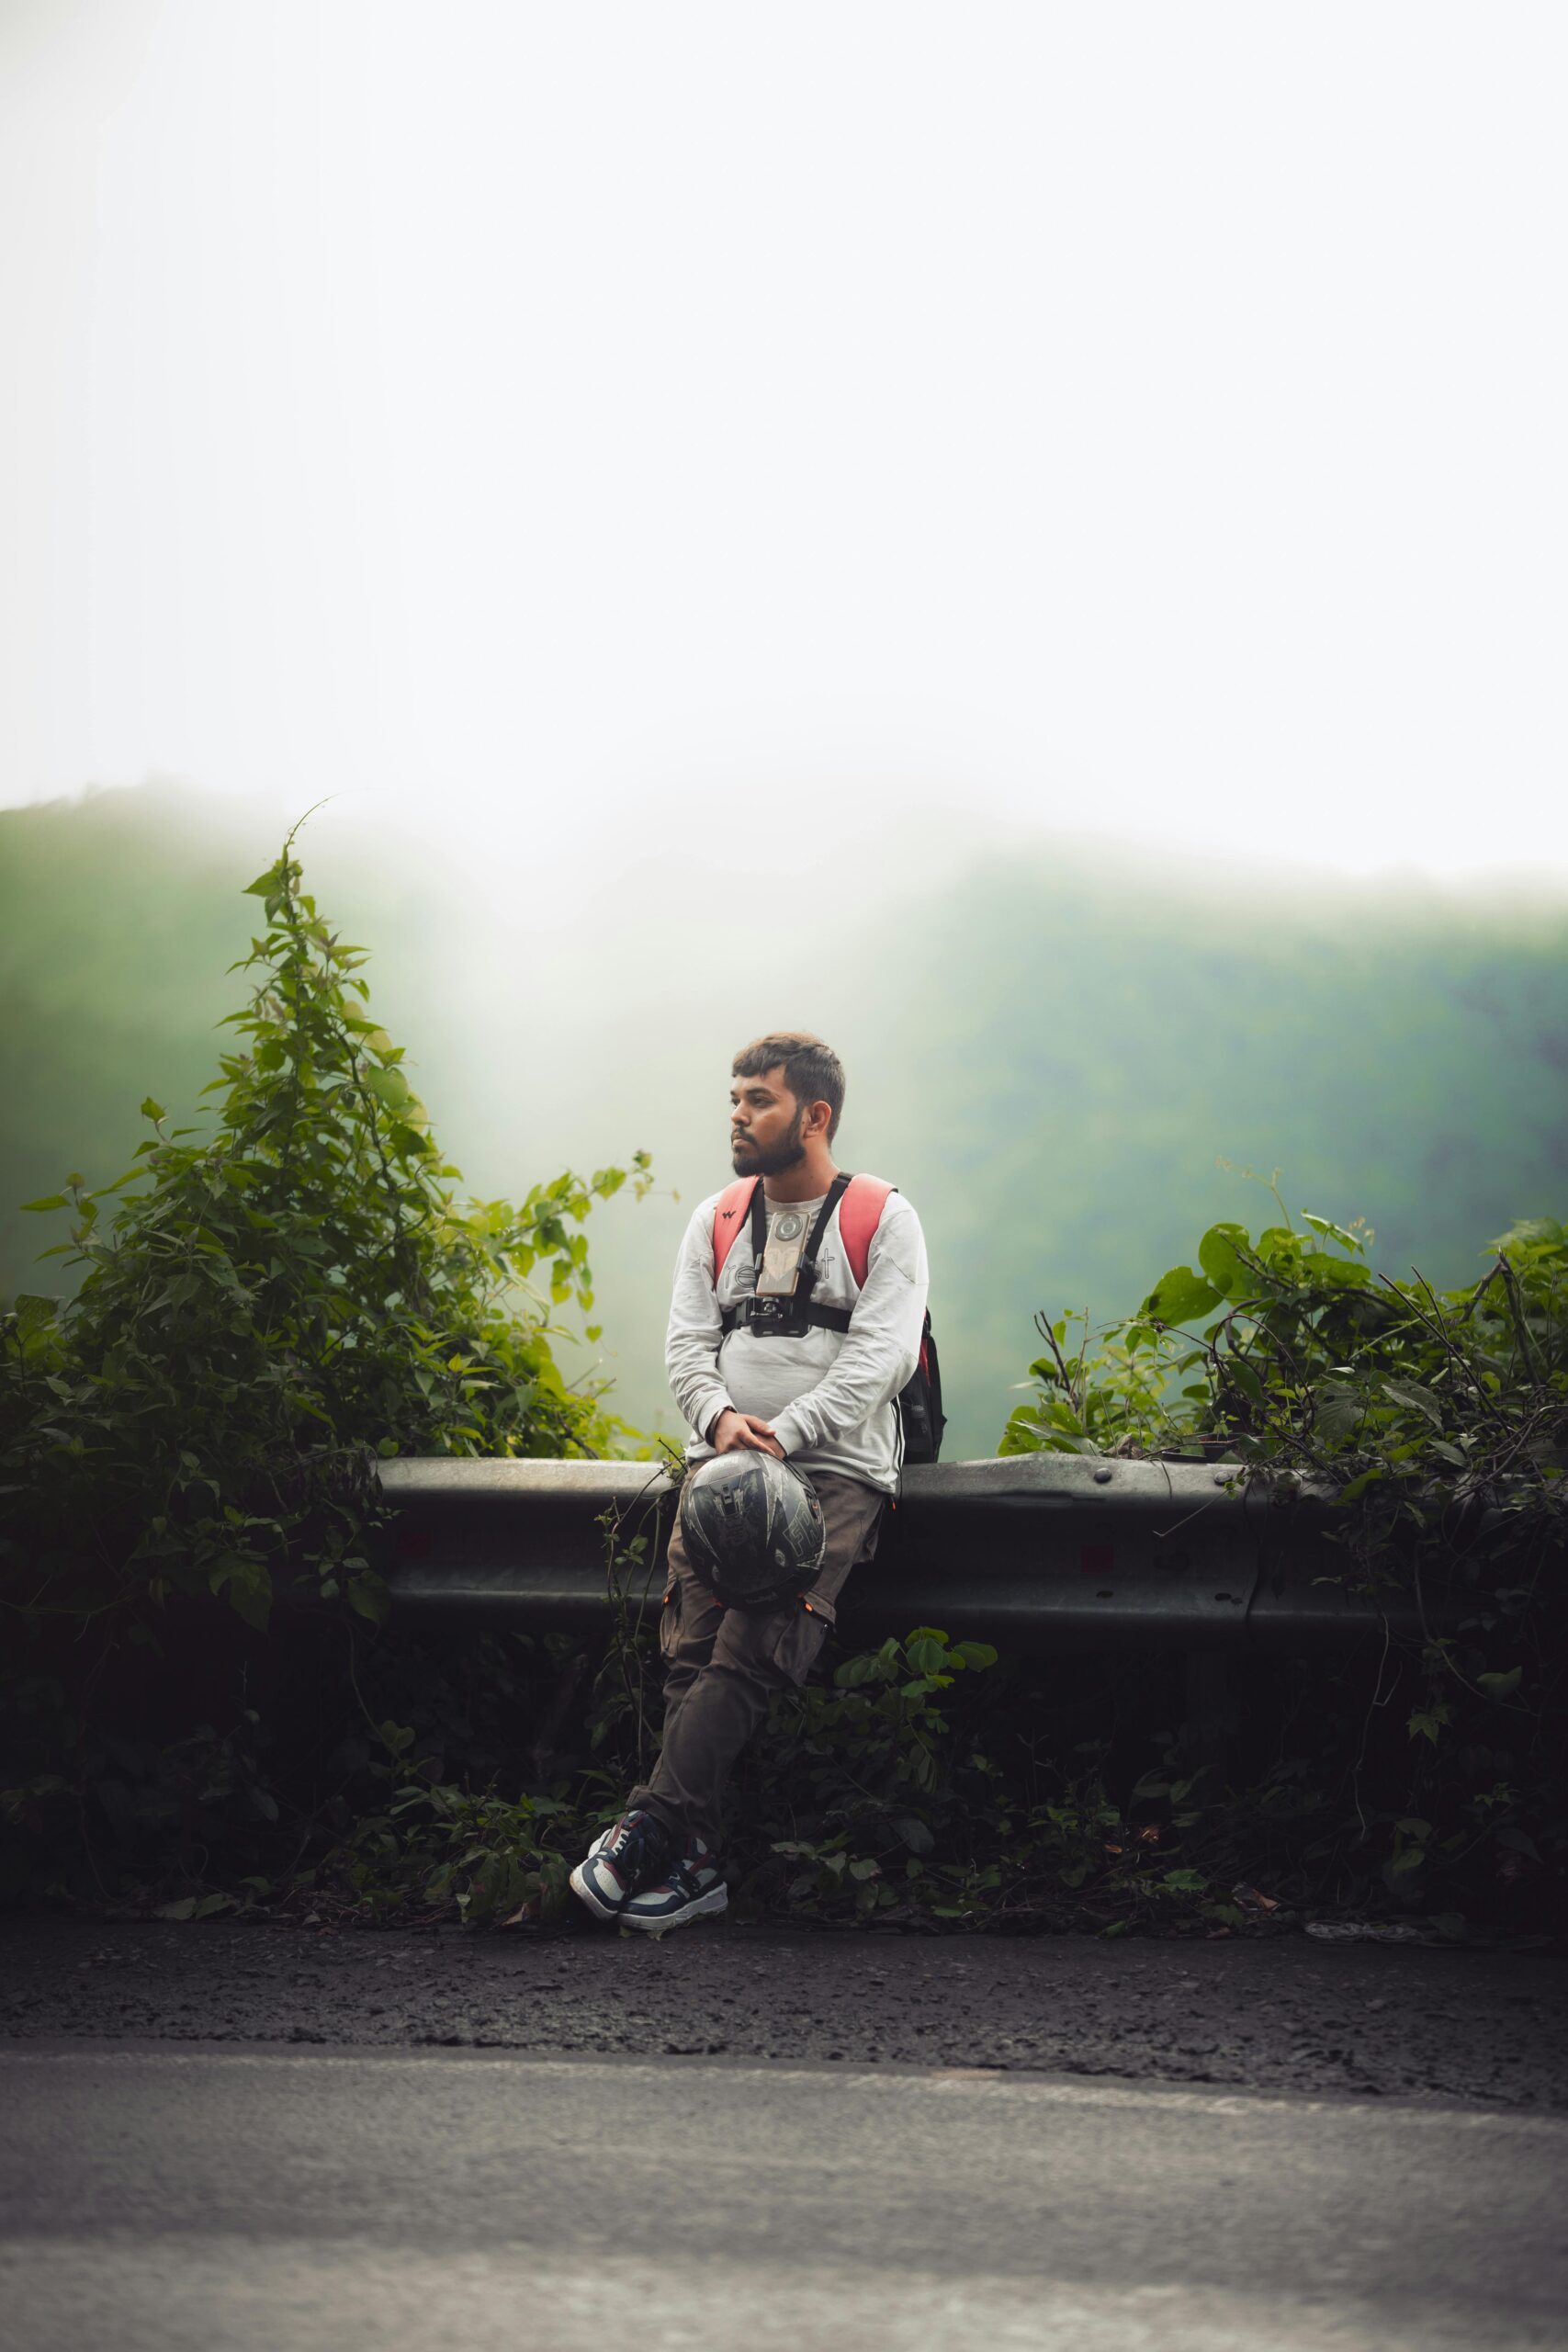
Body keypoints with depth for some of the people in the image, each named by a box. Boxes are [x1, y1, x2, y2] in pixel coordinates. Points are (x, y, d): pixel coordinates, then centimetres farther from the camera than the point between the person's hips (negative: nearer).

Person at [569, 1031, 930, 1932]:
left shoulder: (885, 1221, 4)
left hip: (837, 1468, -4)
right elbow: (686, 1342, 13)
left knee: (750, 1653, -24)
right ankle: (694, 1865, -22)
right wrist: (721, 1417, -9)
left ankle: (649, 1829, -28)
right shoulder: (716, 1222, 19)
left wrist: (785, 1433, -18)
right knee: (692, 1648, -18)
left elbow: (883, 1352, -7)